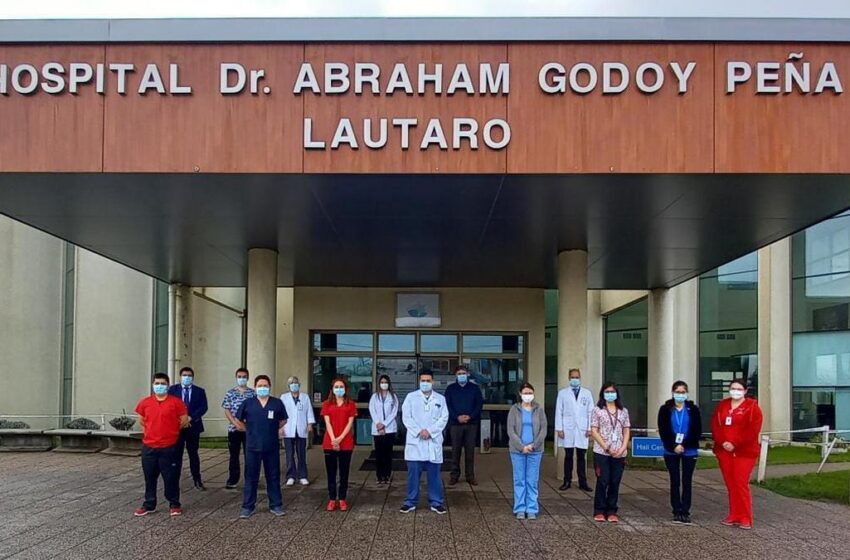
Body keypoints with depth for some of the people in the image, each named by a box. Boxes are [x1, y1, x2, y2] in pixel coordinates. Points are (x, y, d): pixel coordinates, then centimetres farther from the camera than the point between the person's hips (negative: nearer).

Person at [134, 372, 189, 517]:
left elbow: (184, 421, -1)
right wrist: (153, 430, 13)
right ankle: (149, 505, 21)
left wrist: (170, 430, 8)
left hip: (169, 447, -3)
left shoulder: (176, 402, -6)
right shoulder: (145, 402, 4)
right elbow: (141, 421, 18)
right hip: (149, 447, 3)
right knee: (149, 478, 11)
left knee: (171, 477, 3)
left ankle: (174, 504, 14)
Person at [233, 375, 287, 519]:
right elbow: (238, 421, 10)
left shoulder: (277, 403, 1)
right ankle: (248, 507, 11)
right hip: (253, 447, -1)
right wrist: (249, 430, 7)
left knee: (273, 477, 8)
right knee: (251, 477, 5)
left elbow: (283, 420, 15)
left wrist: (272, 429, 7)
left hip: (272, 447, 1)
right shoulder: (247, 403, -1)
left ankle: (276, 505, 17)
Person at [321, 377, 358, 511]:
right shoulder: (327, 404, 6)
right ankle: (332, 499, 10)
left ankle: (342, 499, 11)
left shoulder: (350, 404, 4)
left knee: (344, 472, 5)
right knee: (331, 472, 4)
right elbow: (327, 423, -2)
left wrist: (340, 439, -14)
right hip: (329, 443, 1)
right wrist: (333, 440, -14)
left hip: (346, 443, 0)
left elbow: (350, 423, -2)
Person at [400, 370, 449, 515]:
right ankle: (411, 502, 12)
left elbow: (444, 418, 1)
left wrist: (430, 431, -11)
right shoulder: (411, 397, 6)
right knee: (413, 474, 2)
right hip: (415, 441, -1)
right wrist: (419, 431, -13)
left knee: (434, 474, 4)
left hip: (433, 441, 1)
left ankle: (436, 502, 13)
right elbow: (406, 417, -1)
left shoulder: (440, 399, 9)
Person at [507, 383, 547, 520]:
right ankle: (520, 509, 10)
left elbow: (543, 429, 1)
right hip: (518, 450, 0)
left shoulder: (538, 409, 4)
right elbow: (511, 430, -3)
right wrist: (522, 446, -12)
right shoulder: (514, 409, 1)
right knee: (519, 480, 4)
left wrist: (534, 445, -10)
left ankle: (532, 509, 10)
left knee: (533, 481, 3)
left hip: (535, 451, 1)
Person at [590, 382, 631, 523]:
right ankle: (599, 511, 7)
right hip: (601, 453, -3)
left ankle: (612, 511, 13)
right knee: (602, 482, -3)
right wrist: (607, 448, -11)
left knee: (615, 483, 4)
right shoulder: (598, 410, 1)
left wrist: (623, 448, -5)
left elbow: (627, 431, 10)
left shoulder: (623, 411, 11)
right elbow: (594, 431, -4)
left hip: (619, 453, 3)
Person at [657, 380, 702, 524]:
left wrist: (684, 445, -13)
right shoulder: (665, 409, 1)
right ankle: (677, 512, 9)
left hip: (689, 451, 0)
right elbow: (663, 431, -2)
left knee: (687, 481, 2)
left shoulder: (693, 409, 0)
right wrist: (673, 446, -13)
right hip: (671, 452, 0)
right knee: (675, 481, 4)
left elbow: (697, 431, -3)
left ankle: (685, 512, 6)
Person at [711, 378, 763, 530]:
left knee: (741, 483, -9)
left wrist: (735, 444, -17)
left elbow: (753, 429, -12)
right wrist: (722, 442, -10)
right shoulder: (722, 405, 13)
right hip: (724, 450, 5)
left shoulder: (752, 407, -3)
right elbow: (715, 425, 7)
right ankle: (734, 515, 16)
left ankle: (745, 519, -2)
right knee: (730, 484, 8)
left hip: (744, 451, -5)